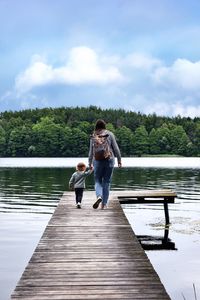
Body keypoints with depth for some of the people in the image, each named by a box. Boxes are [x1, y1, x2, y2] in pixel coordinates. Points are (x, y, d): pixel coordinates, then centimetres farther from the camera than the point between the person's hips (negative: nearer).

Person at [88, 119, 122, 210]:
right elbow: (116, 148, 0)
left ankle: (99, 196, -18)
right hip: (109, 160, 0)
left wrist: (90, 163, 17)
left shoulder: (93, 137, 3)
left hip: (97, 161, 1)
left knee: (98, 181, 11)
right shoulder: (109, 134, 0)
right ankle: (104, 204, 7)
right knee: (106, 182, 7)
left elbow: (91, 151, 8)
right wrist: (119, 159, 8)